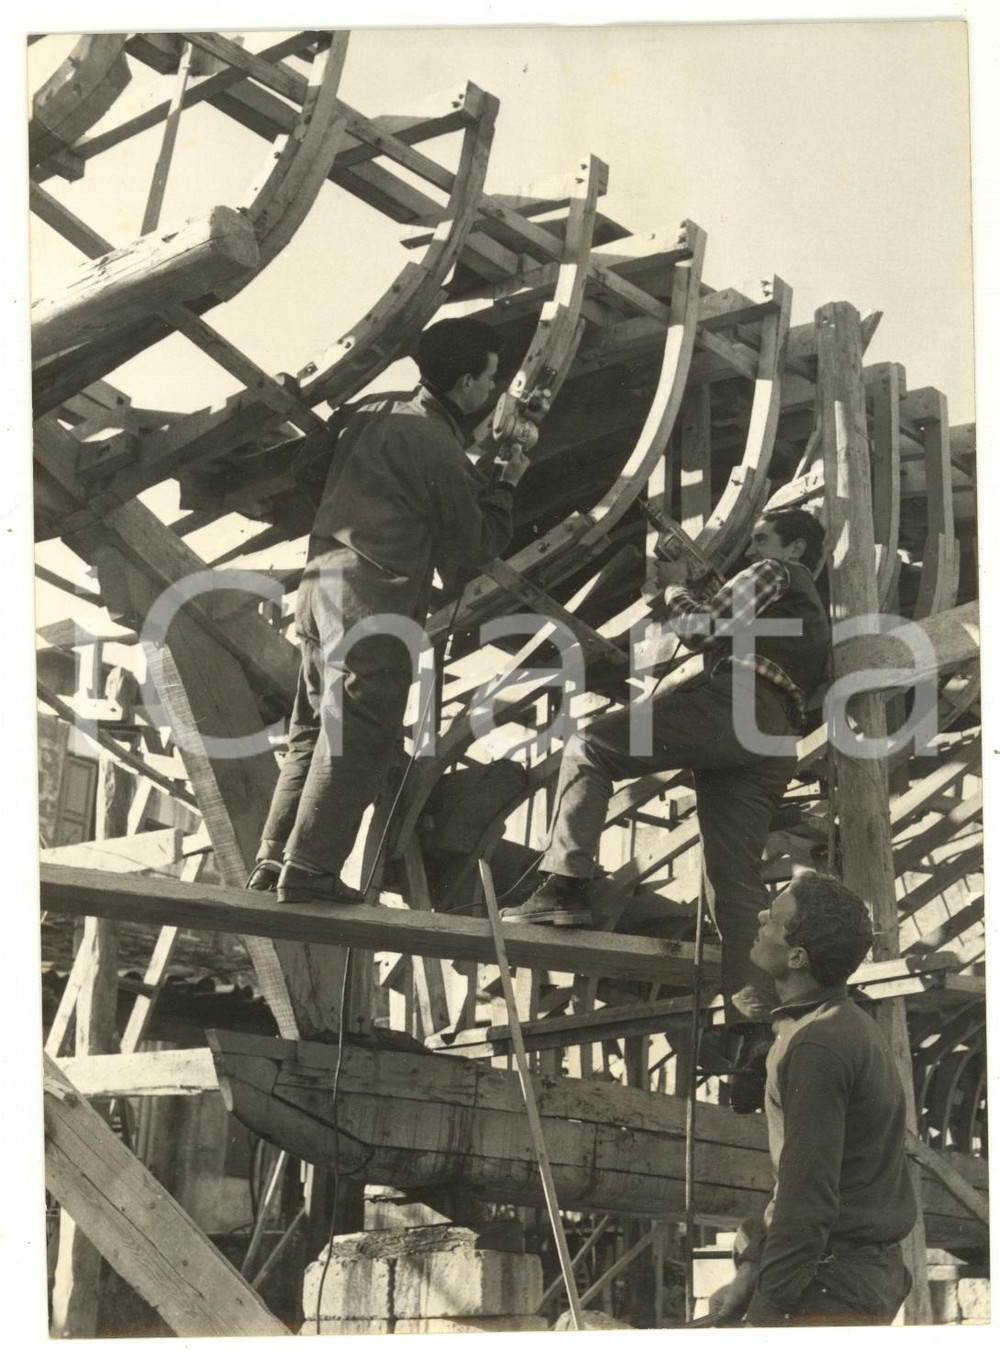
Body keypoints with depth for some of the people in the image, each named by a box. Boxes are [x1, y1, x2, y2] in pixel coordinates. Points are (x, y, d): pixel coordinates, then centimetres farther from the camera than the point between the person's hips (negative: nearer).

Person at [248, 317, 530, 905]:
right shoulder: (438, 449, -11)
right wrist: (504, 487, 11)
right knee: (358, 741, -4)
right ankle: (310, 870, -4)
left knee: (316, 730, 14)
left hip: (324, 583, 9)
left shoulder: (376, 412, 14)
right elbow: (469, 552, -2)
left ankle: (276, 859, 16)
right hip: (376, 604, -9)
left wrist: (483, 477, 24)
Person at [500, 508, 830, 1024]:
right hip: (774, 746, 8)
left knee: (589, 746, -8)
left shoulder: (774, 573, 14)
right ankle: (754, 1015, -12)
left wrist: (675, 588, 17)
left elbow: (703, 628, 1)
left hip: (734, 702, -8)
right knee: (735, 879, 1)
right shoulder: (814, 612, 40)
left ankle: (565, 886, -24)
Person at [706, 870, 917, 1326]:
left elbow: (809, 1194, -22)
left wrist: (769, 1307, -18)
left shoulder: (818, 1048, -19)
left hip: (830, 1288, -10)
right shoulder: (854, 1028, 13)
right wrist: (751, 1267, 15)